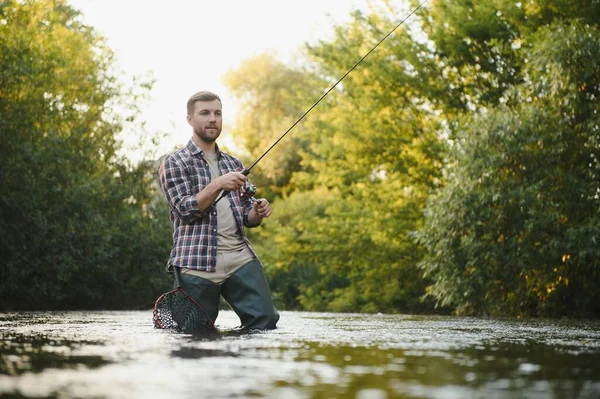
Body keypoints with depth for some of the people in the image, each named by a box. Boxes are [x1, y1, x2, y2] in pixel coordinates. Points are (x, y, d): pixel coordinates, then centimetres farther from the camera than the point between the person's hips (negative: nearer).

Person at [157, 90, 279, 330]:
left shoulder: (234, 164, 21)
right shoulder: (174, 163, 5)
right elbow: (185, 209, -8)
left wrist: (257, 213, -3)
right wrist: (218, 185, -20)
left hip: (240, 256, 4)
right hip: (197, 262, -4)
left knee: (266, 321, -9)